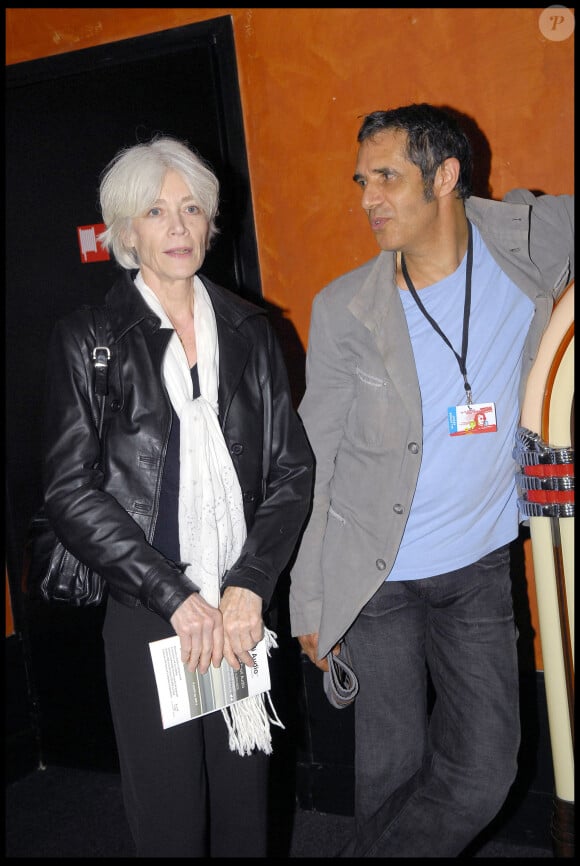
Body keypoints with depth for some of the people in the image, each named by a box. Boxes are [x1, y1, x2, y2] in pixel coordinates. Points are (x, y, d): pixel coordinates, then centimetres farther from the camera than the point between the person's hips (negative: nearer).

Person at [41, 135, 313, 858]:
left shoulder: (248, 330, 8)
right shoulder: (88, 338, -2)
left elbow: (292, 469, 5)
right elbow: (70, 490, -7)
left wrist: (251, 585, -9)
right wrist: (176, 596, -13)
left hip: (244, 609, 3)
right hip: (147, 616, -2)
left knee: (246, 807, 14)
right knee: (169, 819, 9)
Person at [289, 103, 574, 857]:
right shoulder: (344, 308, -9)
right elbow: (315, 462, -3)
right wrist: (309, 597, -1)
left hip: (479, 568, 2)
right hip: (374, 574, -2)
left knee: (483, 773, 5)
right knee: (393, 767, 9)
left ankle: (372, 852, 28)